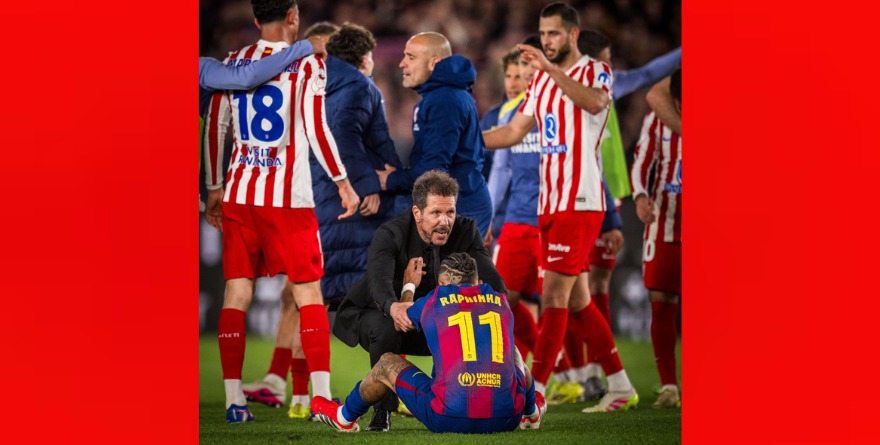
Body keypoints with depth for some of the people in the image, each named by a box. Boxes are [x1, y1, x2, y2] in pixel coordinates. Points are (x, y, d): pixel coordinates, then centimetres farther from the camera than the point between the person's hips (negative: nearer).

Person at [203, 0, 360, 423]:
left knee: (236, 293, 5)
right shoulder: (306, 63, -4)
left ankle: (234, 399, 2)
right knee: (309, 293, 3)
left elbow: (215, 128, 10)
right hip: (288, 197, -3)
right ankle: (321, 396, -3)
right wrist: (343, 182, -2)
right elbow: (315, 128, -10)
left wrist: (214, 189, 19)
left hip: (238, 194, 4)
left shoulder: (234, 62, 8)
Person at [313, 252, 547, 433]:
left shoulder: (432, 301, 7)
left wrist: (409, 287, 48)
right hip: (507, 418, 3)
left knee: (387, 363, 23)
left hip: (450, 419, -3)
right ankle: (532, 413, 60)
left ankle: (345, 417, 47)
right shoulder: (500, 301, 15)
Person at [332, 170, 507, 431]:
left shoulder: (465, 232, -15)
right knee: (386, 329, -38)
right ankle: (382, 411, -19)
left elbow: (493, 282, -22)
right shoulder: (389, 235, -28)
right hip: (374, 313, -4)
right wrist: (393, 307, -70)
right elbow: (380, 279, -47)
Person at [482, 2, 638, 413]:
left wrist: (550, 68, -38)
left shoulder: (595, 72, -6)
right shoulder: (541, 80, 17)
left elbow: (595, 102, -29)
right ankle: (620, 387, 20)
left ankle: (534, 393, -14)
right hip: (549, 204, 8)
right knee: (576, 300, 11)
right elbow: (515, 131, 20)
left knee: (554, 294, -12)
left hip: (580, 202, -8)